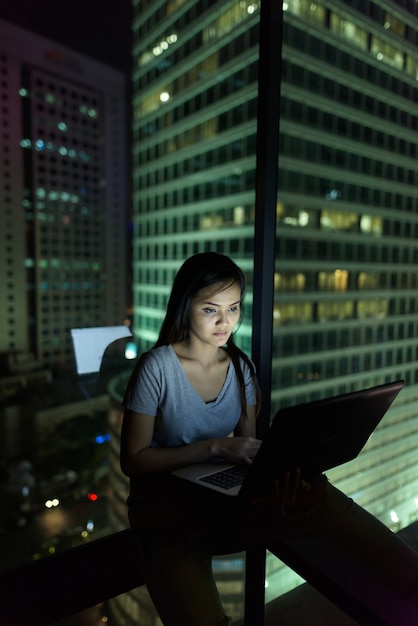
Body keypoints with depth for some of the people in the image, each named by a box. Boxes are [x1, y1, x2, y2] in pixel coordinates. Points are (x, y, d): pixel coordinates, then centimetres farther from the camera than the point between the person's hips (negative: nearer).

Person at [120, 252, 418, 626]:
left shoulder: (241, 368, 3)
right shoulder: (157, 367, -12)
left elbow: (247, 448, 4)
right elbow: (133, 461, -10)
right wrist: (215, 447, -20)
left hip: (230, 499, 3)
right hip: (168, 514, -3)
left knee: (314, 497, -26)